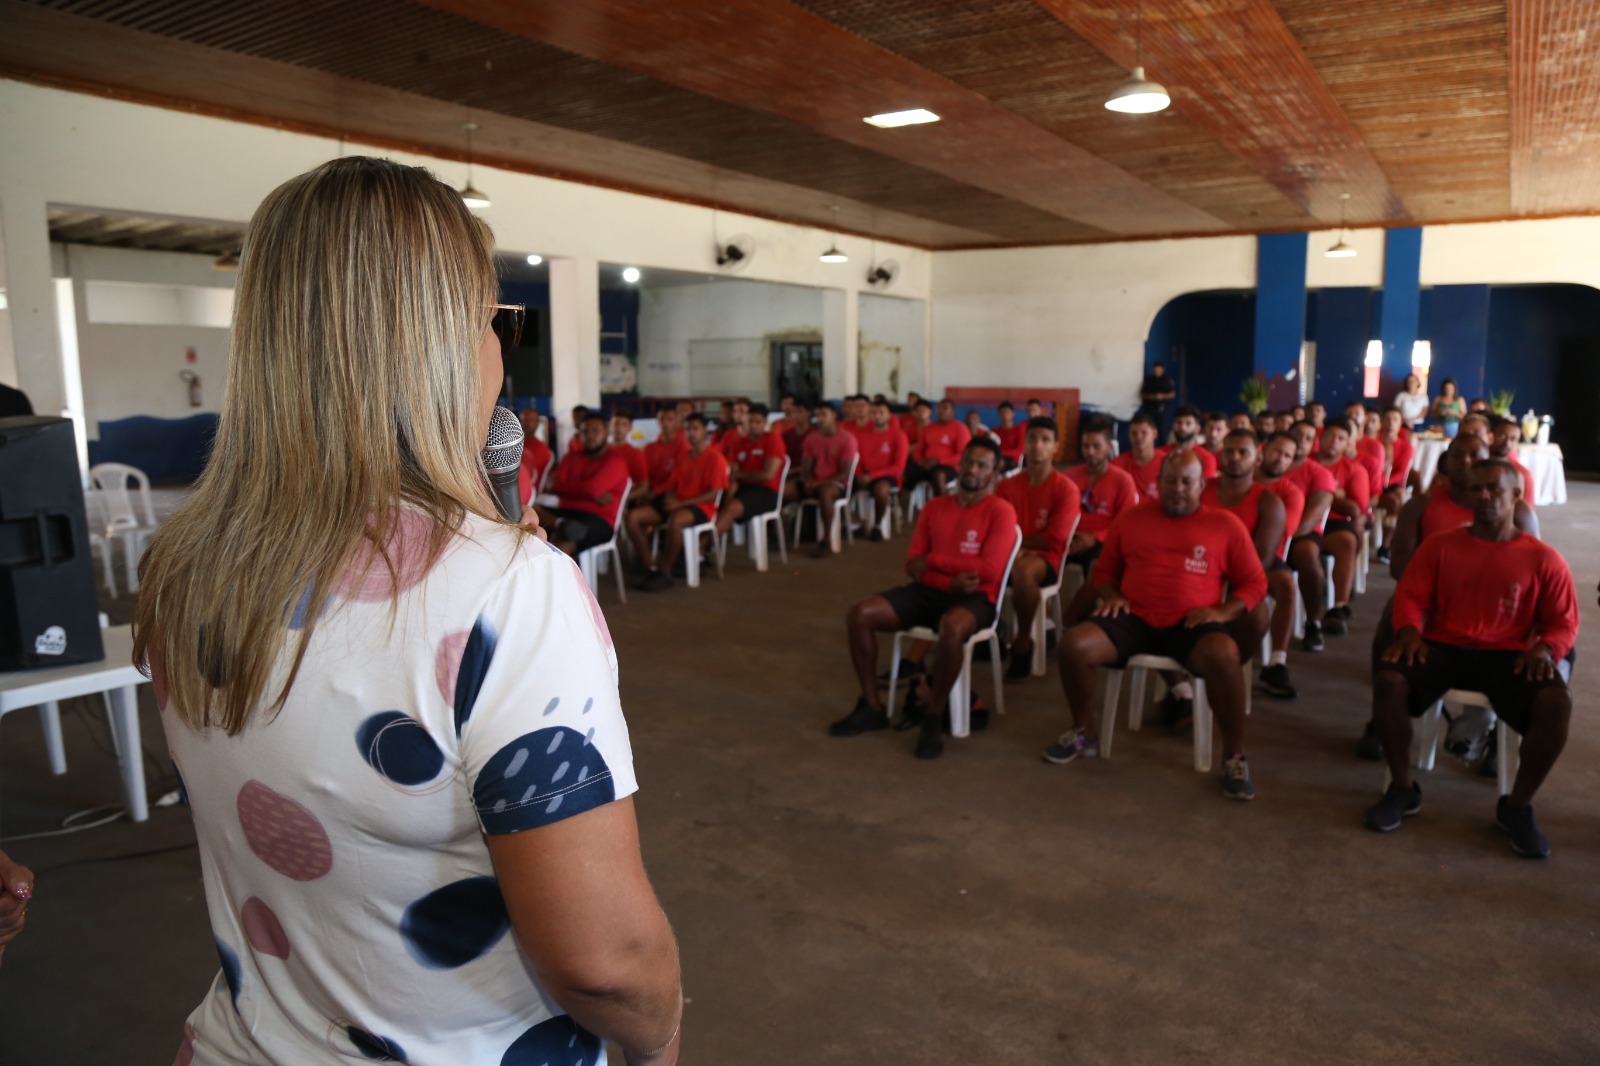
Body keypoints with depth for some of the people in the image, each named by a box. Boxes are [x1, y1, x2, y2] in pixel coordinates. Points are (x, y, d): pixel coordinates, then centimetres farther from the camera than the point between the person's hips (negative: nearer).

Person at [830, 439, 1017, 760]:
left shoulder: (1001, 512, -4)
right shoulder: (934, 507, 12)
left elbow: (989, 570, -16)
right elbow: (912, 565, 5)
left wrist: (934, 560, -9)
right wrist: (950, 580, -15)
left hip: (975, 598, -5)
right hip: (929, 591, 6)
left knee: (951, 627, -41)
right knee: (859, 615, -13)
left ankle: (932, 720, -21)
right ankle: (871, 707, -1)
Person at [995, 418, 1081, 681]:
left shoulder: (1066, 489, -3)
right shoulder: (1007, 485, 9)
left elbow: (1053, 540, -8)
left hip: (1046, 558, -3)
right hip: (1011, 555, 4)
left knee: (1022, 570, -39)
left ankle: (1024, 641, -16)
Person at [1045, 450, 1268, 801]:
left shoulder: (1225, 525, 8)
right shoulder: (1131, 519, 14)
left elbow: (1255, 583, 9)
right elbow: (1104, 570, 22)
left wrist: (1222, 612, -9)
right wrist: (1112, 595, -1)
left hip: (1191, 625, -2)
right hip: (1134, 620, 2)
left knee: (1223, 654, -36)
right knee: (1074, 643, -23)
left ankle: (1234, 756, -16)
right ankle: (1085, 734, 1)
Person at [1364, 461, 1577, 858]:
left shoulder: (1543, 559, 6)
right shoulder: (1439, 546, 8)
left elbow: (1564, 623, 6)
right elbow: (1410, 596, 3)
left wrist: (1546, 648, -16)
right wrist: (1410, 630, -17)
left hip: (1508, 656, 0)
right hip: (1443, 646, 0)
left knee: (1557, 703, -30)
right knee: (1388, 680, -29)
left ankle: (1517, 806, -6)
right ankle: (1402, 789, -9)